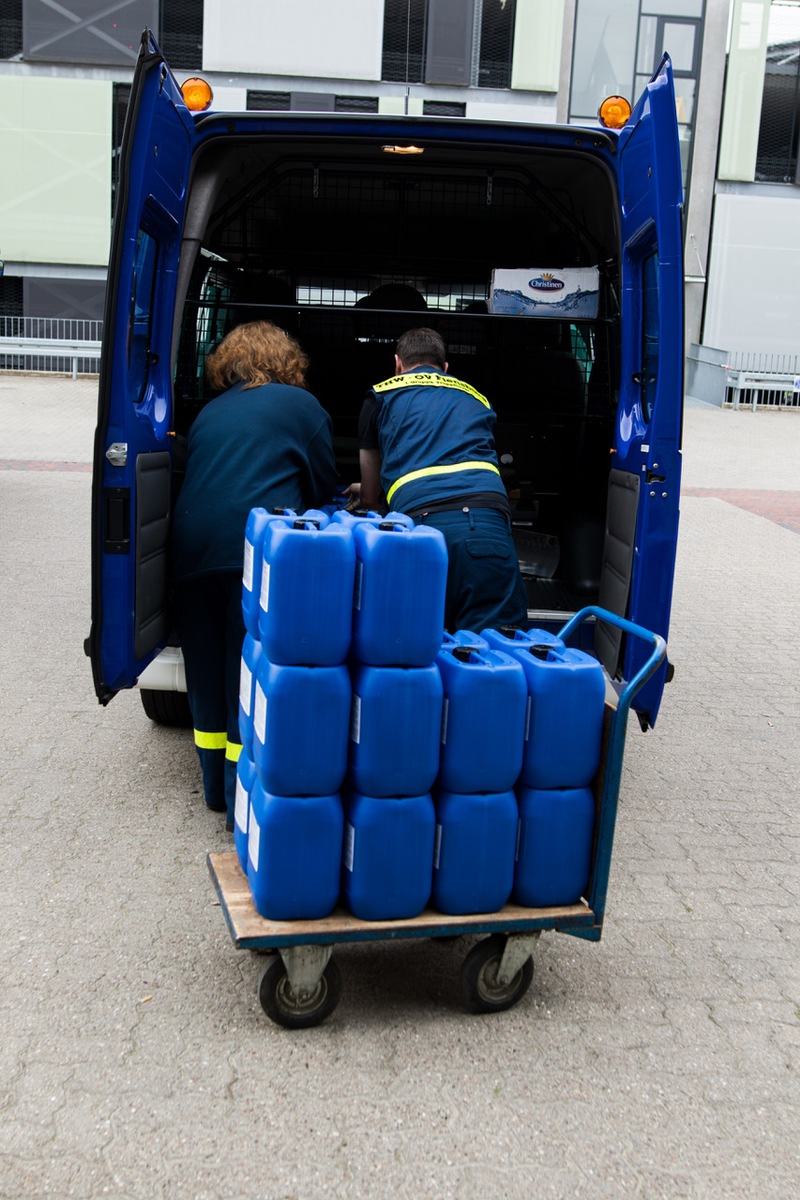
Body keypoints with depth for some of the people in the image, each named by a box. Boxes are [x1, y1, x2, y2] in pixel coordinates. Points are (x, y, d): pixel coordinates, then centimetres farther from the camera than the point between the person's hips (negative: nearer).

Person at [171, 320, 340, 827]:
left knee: (208, 676, 15)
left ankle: (218, 787, 28)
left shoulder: (209, 413, 24)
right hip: (259, 552, -5)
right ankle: (246, 799, 3)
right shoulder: (300, 405, 9)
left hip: (191, 552, 5)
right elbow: (324, 487, 13)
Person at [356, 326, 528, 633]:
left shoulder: (380, 395, 25)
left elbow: (369, 498, 32)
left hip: (422, 520, -2)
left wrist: (368, 496, 58)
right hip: (489, 522, 2)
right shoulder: (476, 398, 33)